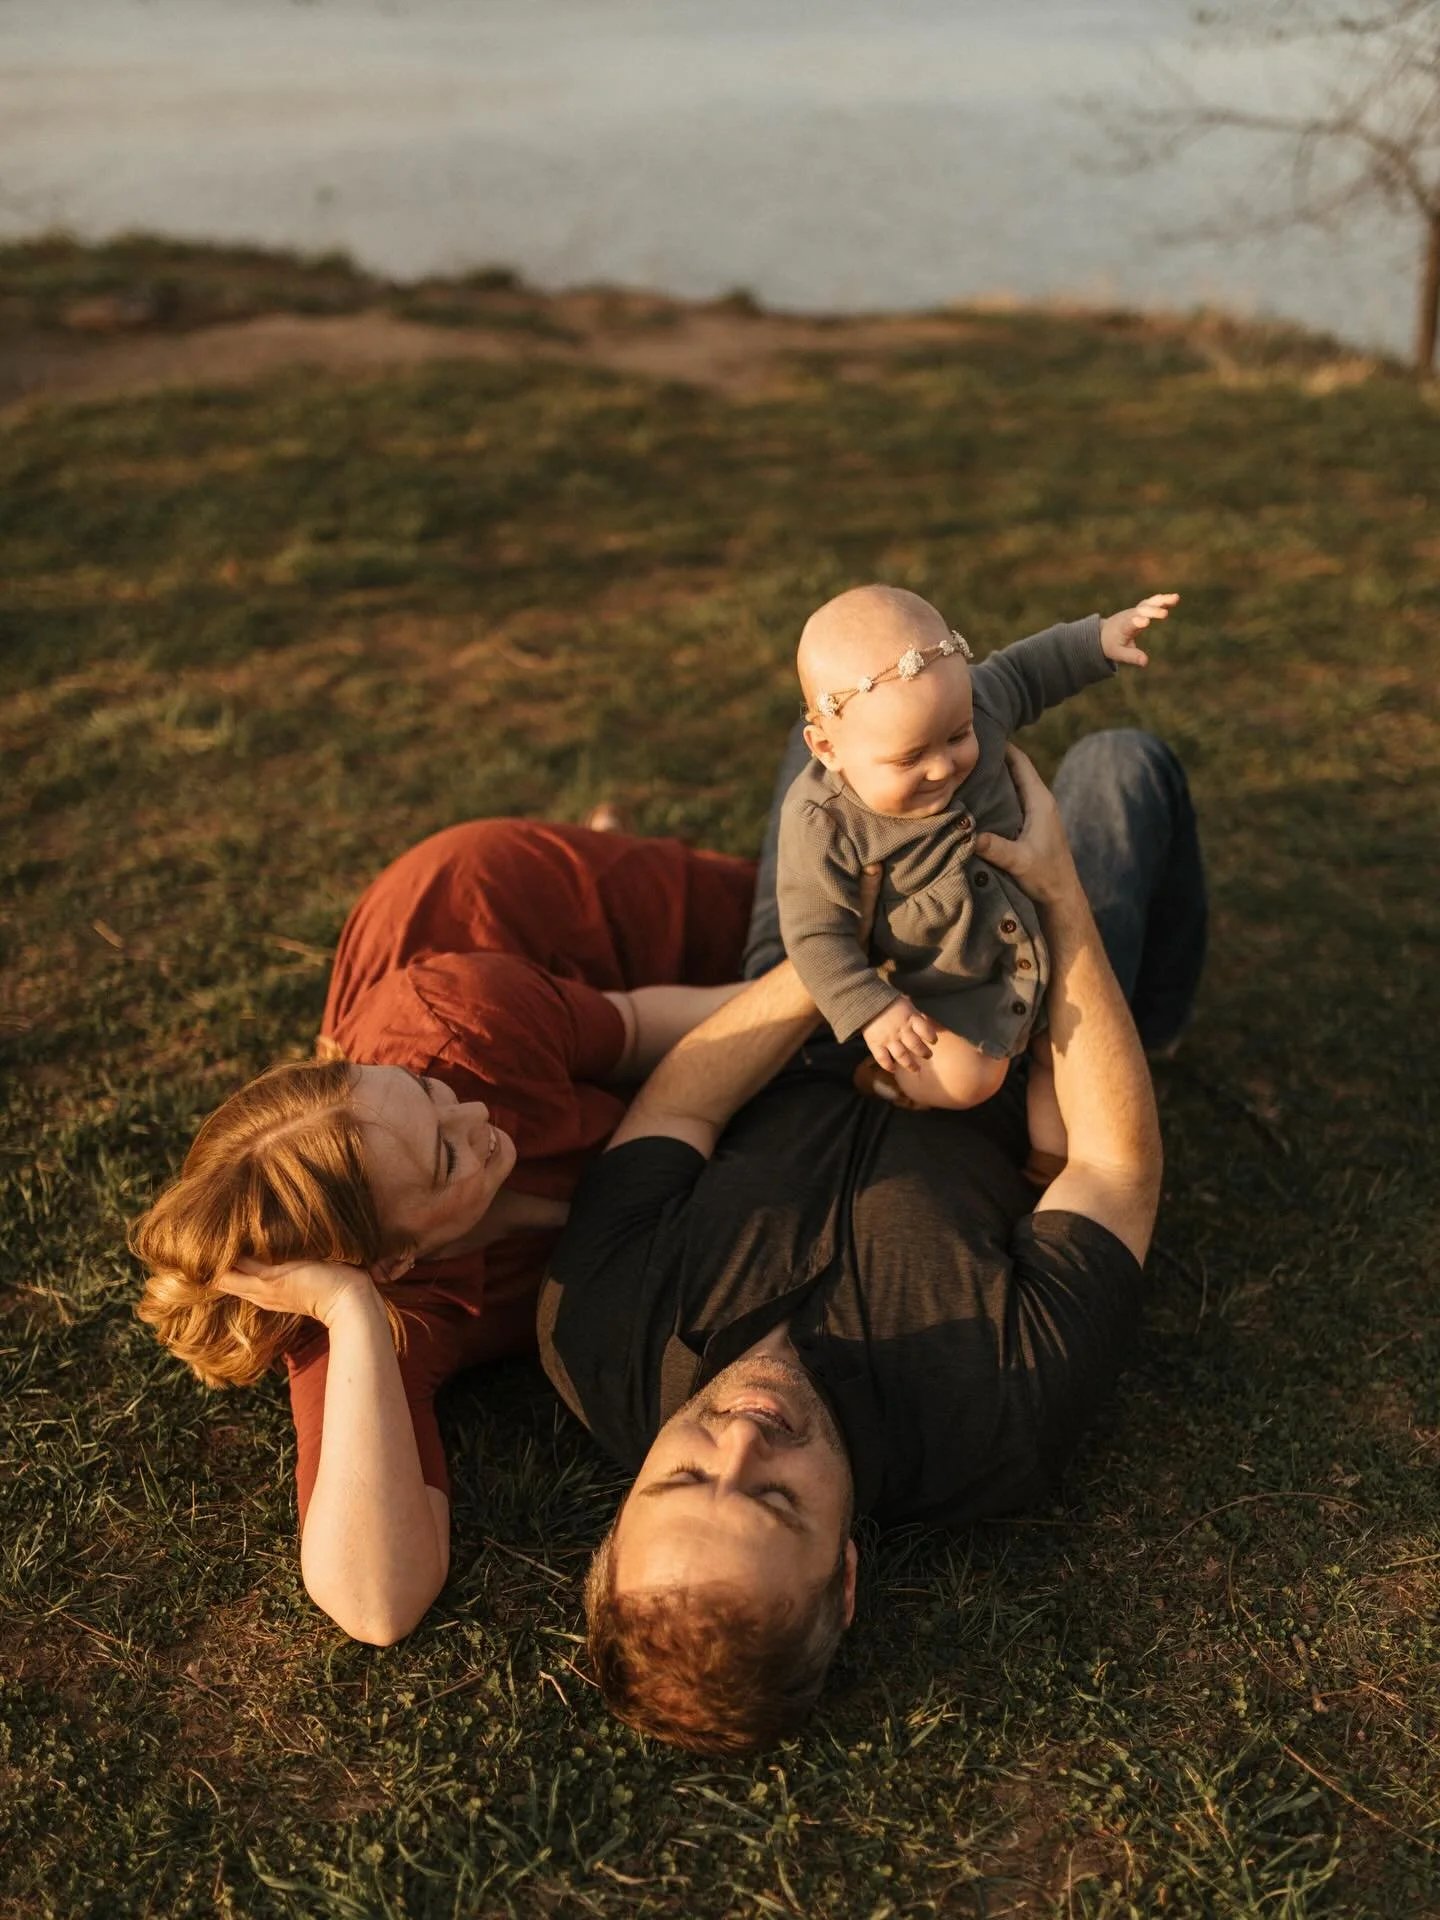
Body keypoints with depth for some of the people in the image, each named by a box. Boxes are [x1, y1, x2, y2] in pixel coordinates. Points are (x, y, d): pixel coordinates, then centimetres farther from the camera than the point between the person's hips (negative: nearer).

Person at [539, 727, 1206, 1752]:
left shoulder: (596, 1351, -39)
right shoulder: (1006, 1427, -43)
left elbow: (677, 1106, -26)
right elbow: (1120, 1163, -30)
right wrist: (1063, 897, -30)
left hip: (799, 1081, 2)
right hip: (1000, 1116, -2)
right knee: (1121, 764, 8)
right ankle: (1157, 1003, 44)